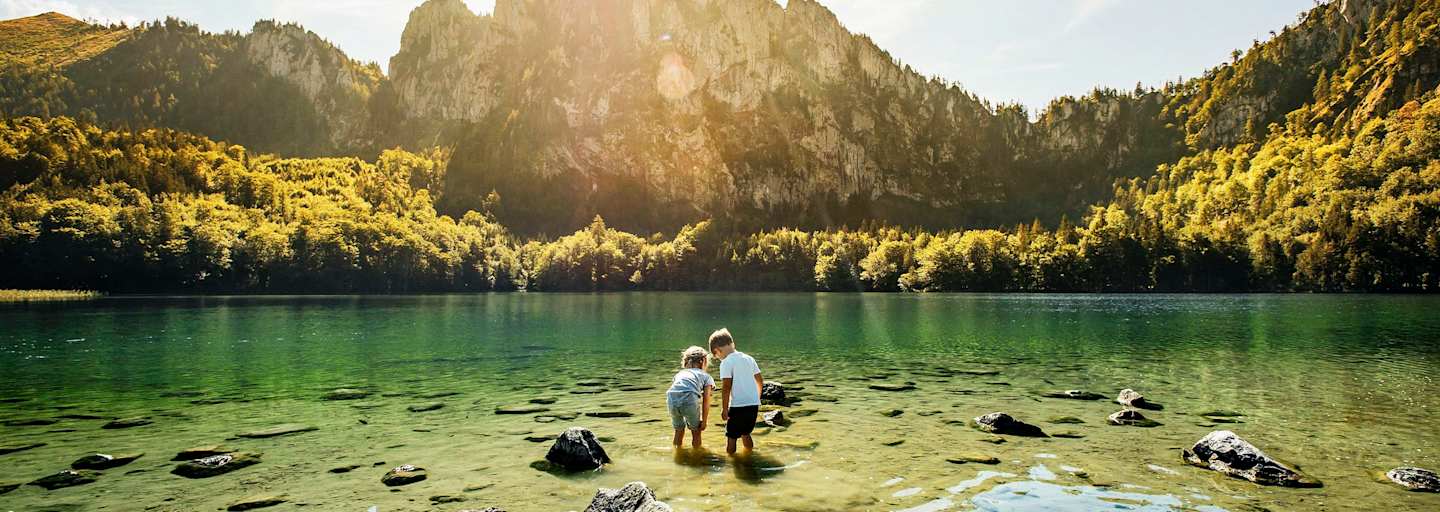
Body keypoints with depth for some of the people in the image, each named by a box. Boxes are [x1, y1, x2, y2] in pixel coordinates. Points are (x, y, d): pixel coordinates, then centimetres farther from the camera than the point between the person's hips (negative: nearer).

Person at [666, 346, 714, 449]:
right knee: (696, 431, 21)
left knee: (679, 430, 28)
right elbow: (706, 401, 18)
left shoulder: (679, 373, 35)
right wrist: (704, 421, 23)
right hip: (689, 400, -4)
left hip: (672, 400, 4)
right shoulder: (705, 376, 25)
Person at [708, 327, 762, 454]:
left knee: (731, 437, 4)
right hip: (754, 404, 7)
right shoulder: (749, 358, 10)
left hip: (738, 405, -7)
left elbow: (727, 388, -15)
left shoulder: (726, 362, -9)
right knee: (745, 434, 23)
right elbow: (760, 381, 15)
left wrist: (724, 409, -9)